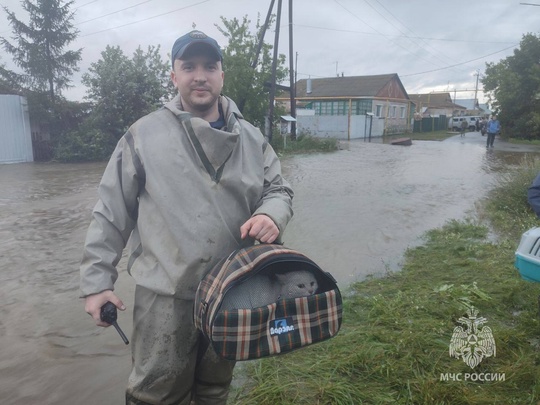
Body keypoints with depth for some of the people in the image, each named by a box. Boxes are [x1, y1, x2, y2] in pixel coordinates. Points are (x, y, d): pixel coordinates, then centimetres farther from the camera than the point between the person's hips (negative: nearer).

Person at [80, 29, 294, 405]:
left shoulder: (251, 137, 5)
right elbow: (111, 214, -1)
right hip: (166, 293, -3)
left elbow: (279, 189, 10)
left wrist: (271, 214, -14)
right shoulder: (144, 135, -4)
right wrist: (97, 280, -3)